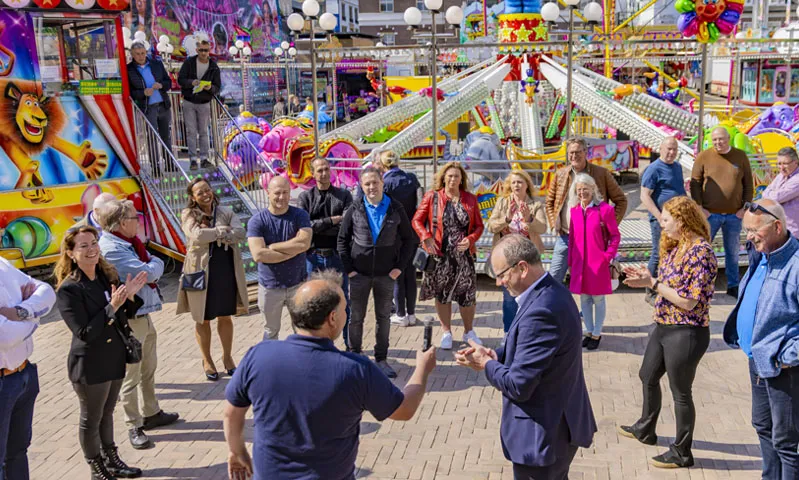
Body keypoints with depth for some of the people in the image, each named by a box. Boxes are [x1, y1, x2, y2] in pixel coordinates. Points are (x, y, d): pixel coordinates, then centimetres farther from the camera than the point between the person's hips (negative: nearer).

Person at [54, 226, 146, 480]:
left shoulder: (107, 275, -1)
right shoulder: (69, 289, -20)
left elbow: (123, 316, 7)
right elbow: (85, 333, -24)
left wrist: (130, 296, -11)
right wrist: (112, 306, -27)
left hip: (115, 358, 6)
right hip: (90, 365, -6)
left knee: (107, 414, 23)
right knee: (91, 420, 13)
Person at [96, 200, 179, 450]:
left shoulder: (128, 243, 8)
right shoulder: (110, 248, -22)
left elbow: (153, 265, 11)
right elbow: (149, 273, -23)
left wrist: (151, 263, -10)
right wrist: (156, 262, -4)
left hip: (144, 316, 9)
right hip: (129, 321, -9)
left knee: (148, 370, 21)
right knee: (131, 376, 4)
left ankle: (151, 413, 37)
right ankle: (134, 427, 16)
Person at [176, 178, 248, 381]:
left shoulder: (225, 212, 4)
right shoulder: (188, 215, -4)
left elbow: (240, 233, -12)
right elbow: (197, 235, -23)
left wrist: (212, 234, -20)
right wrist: (223, 230, -13)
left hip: (226, 270, 3)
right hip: (201, 271, -2)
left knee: (225, 317, 13)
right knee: (203, 319, 10)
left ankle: (227, 357, 30)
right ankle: (207, 360, 26)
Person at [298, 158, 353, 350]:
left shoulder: (343, 195, 1)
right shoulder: (305, 197, 2)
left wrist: (317, 227, -14)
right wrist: (331, 221, -13)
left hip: (337, 256, 0)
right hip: (314, 256, 0)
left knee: (344, 299, 9)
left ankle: (350, 342, 22)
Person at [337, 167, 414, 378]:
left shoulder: (395, 209, -2)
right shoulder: (354, 210, -2)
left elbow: (408, 239, 4)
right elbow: (342, 240, 3)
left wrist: (399, 266, -3)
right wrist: (349, 268, -4)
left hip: (386, 274, 1)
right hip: (359, 274, 0)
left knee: (384, 318, 9)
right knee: (356, 317, 6)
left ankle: (381, 359, 21)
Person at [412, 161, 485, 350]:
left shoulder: (470, 199, 5)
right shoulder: (432, 197, -1)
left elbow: (479, 225, 7)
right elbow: (417, 220, 1)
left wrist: (471, 239, -11)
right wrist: (427, 238, -14)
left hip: (464, 255, 1)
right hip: (441, 254, -1)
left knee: (468, 294, 6)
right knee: (442, 294, 8)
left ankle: (468, 331, 25)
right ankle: (446, 332, 23)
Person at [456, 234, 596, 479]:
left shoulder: (541, 311, -30)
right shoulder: (551, 291, 2)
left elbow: (517, 386, -28)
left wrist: (486, 363, -9)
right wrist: (496, 355, -2)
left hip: (543, 435, -9)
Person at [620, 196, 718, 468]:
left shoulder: (700, 252, -22)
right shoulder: (676, 247, 7)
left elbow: (689, 302, -24)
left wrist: (652, 283, -23)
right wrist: (647, 277, -3)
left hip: (686, 333, -10)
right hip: (663, 327, 10)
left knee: (680, 393, 5)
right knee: (648, 377, 24)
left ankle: (682, 453, 23)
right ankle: (645, 430, 46)